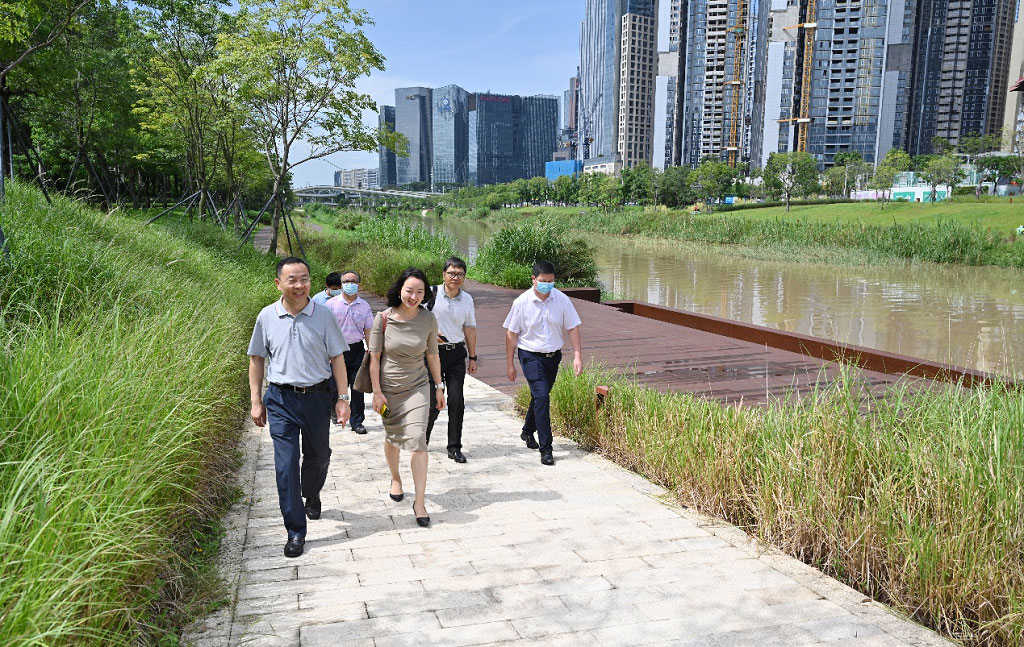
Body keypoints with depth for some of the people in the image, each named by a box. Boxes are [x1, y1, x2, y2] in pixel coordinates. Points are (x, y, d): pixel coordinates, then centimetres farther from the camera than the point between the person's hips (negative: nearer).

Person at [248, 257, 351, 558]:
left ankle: (311, 497, 49)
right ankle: (296, 532, 5)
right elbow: (256, 359, 8)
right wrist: (256, 401, 5)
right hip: (281, 400, 0)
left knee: (318, 456, 17)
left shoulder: (322, 315, -4)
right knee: (286, 465, -5)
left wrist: (343, 398, -2)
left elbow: (337, 357, 1)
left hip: (317, 397, 1)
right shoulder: (267, 317, -2)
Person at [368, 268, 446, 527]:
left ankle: (420, 502, -6)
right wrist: (377, 392, -8)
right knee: (392, 437, 16)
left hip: (417, 387, 0)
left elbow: (432, 355, 4)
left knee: (418, 439, -11)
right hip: (389, 388, 0)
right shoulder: (384, 318, -12)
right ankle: (395, 478, 45)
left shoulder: (428, 319, -7)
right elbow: (374, 357, -7)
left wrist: (439, 386, 7)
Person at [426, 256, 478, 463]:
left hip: (457, 353, 3)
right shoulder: (431, 293, -6)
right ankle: (422, 439, 27)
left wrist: (472, 357, 11)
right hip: (434, 352, -2)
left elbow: (470, 329, 11)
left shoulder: (467, 299, 5)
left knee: (456, 400, -2)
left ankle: (454, 448, 8)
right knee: (432, 400, 0)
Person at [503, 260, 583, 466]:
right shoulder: (522, 302, -11)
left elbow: (573, 328, 1)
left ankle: (528, 431, 43)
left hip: (553, 356, 4)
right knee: (542, 397, -15)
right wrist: (510, 364, -2)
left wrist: (578, 355, -8)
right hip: (531, 356, -4)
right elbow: (511, 333, -4)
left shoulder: (562, 300, -5)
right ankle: (545, 448, -11)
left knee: (540, 396, 18)